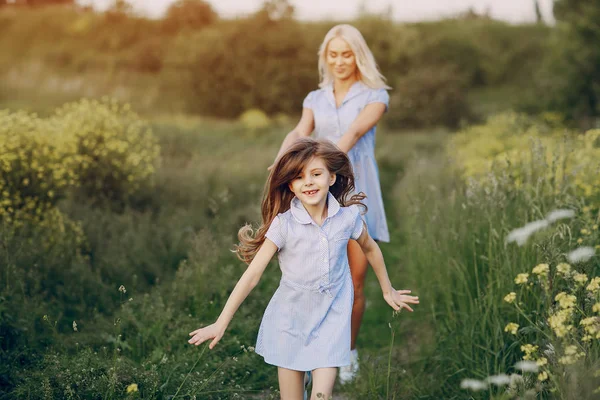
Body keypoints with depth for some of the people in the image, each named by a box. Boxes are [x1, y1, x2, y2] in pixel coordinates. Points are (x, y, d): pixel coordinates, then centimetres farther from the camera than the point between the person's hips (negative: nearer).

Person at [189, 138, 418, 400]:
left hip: (332, 318, 1)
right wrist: (221, 324, -18)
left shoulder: (348, 216, -9)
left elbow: (369, 248, 12)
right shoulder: (283, 223, -15)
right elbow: (252, 274, -16)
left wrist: (388, 290, 24)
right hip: (290, 320, -1)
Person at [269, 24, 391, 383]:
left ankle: (349, 352, 21)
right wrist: (282, 160, -28)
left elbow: (355, 131, -16)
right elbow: (299, 134, -5)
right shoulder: (316, 99, 13)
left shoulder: (375, 95, 3)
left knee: (355, 283, 1)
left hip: (358, 192, -2)